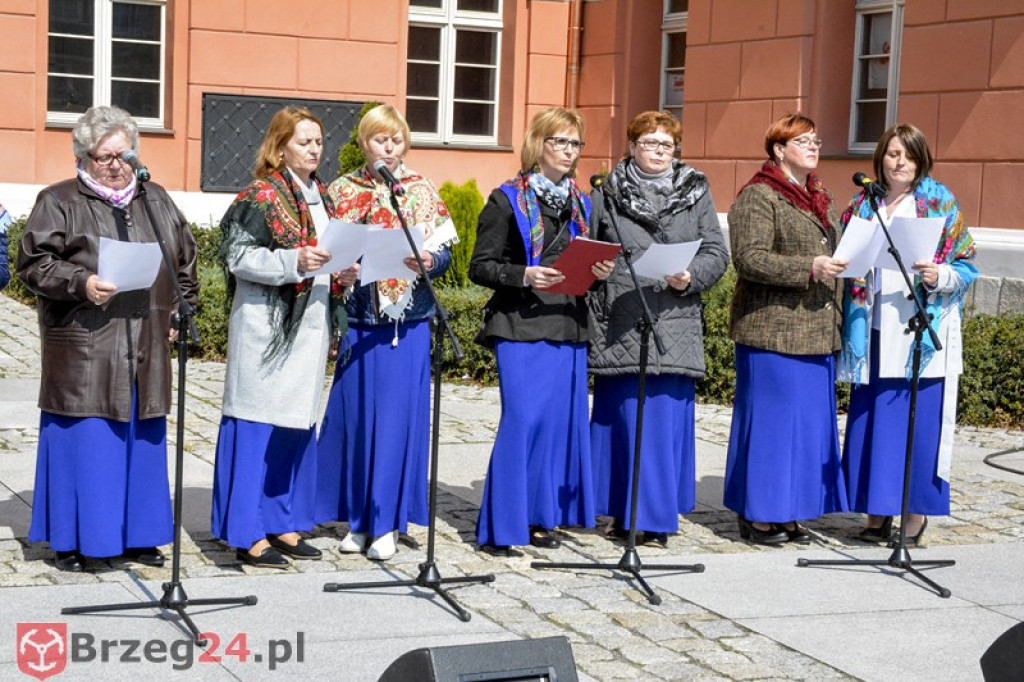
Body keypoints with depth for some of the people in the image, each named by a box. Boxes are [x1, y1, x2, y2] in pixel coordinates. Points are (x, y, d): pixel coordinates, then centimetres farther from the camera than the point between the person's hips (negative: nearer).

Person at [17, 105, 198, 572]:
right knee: (82, 443, -3)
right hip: (82, 352, -5)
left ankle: (135, 535, 19)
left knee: (141, 443, 9)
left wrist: (181, 310, 10)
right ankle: (71, 540, 7)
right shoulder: (58, 202, 1)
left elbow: (185, 262, 22)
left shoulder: (157, 201, 16)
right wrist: (81, 283, -20)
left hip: (145, 350, 5)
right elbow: (33, 263, -6)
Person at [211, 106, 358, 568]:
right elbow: (238, 256, -14)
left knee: (299, 422, 11)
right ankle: (248, 535, 1)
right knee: (259, 424, -5)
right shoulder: (261, 196, -7)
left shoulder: (321, 197, 16)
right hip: (268, 325, -8)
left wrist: (342, 274, 4)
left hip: (311, 325, 8)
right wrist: (293, 261, -24)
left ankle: (284, 524, 21)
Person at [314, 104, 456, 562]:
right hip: (359, 319, 1)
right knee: (355, 415, 3)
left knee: (398, 416, -2)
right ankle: (358, 519, 15)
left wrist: (430, 260, -19)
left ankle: (386, 523, 5)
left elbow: (444, 251, 3)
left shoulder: (423, 192, 6)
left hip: (408, 321, -1)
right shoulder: (343, 191, 8)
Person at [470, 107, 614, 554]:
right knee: (523, 419, -11)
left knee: (562, 420, 6)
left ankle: (539, 517, 17)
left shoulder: (581, 204, 16)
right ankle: (498, 527, -3)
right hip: (521, 327, -6)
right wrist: (523, 276, -20)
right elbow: (480, 266, -5)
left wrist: (599, 272, 1)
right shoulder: (508, 199, -2)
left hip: (568, 327, 6)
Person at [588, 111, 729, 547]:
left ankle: (658, 517, 6)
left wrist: (690, 276, -14)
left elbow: (717, 254, 6)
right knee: (619, 417, 3)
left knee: (667, 416, -1)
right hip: (617, 327, 0)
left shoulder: (697, 193, 10)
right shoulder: (607, 195, 9)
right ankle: (621, 512, 13)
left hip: (674, 327, 0)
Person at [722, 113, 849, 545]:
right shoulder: (758, 197, -7)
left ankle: (789, 512, 17)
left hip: (817, 333, 8)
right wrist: (808, 268, -24)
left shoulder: (821, 199, 19)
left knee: (810, 421, 9)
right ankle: (756, 515, 5)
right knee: (770, 419, -4)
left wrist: (836, 319, 19)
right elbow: (749, 258, -17)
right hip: (773, 330, -8)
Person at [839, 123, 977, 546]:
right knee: (871, 422, 3)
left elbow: (965, 265, 1)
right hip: (875, 334, 4)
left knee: (918, 421, -4)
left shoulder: (940, 203, 2)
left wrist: (940, 275, -18)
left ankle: (915, 517, 6)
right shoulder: (862, 206, 13)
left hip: (921, 335, -3)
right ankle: (877, 513, 13)